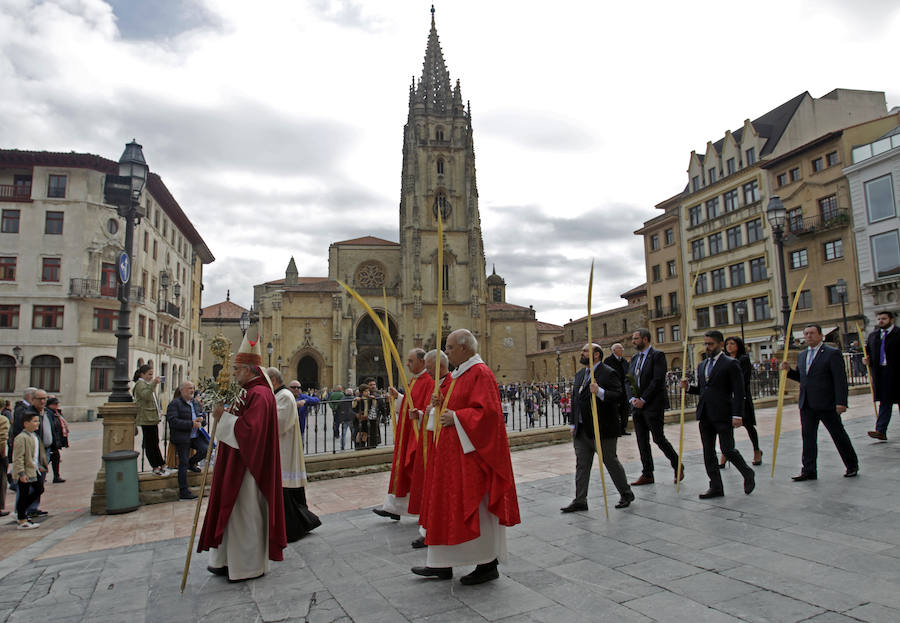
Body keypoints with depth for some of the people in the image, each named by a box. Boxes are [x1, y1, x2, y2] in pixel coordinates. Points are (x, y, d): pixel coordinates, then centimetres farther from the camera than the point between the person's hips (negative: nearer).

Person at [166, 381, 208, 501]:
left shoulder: (196, 403, 15)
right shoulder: (174, 403, -7)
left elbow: (202, 415, 25)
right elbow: (173, 421, -18)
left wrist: (200, 419, -1)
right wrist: (191, 424, -22)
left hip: (196, 436, 6)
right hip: (182, 438, -6)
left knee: (205, 449, -16)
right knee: (183, 464, -2)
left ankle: (192, 462, 17)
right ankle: (183, 492, 5)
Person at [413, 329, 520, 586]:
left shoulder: (480, 373, -15)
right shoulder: (457, 375, 14)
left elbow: (487, 411, -23)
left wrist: (455, 417, -20)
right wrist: (441, 404, 2)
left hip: (471, 452, -10)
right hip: (451, 453, 10)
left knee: (475, 506, -1)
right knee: (446, 504, 12)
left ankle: (488, 564, 14)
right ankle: (442, 564, 22)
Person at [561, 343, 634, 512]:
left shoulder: (608, 373, -10)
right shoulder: (579, 374, 14)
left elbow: (619, 396, -20)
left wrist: (599, 392, -34)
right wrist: (573, 424, 15)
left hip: (602, 429, -7)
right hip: (582, 430, 7)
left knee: (611, 462, 7)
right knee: (581, 465, 9)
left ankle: (626, 494, 27)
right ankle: (580, 500, 16)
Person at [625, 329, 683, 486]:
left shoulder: (657, 355, -7)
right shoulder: (634, 358, 15)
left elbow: (657, 380, -16)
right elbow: (628, 381, 12)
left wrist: (643, 400, -16)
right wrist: (632, 399, -5)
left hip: (653, 405, -7)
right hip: (637, 406, 7)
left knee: (659, 438, -4)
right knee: (642, 442, 8)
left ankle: (678, 467, 18)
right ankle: (647, 475, 16)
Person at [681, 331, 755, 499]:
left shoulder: (731, 364, -5)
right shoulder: (702, 365, 16)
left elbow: (738, 392, -9)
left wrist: (737, 415, -16)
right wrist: (689, 387, 3)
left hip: (723, 416, -7)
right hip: (705, 416, 7)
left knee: (728, 450, -3)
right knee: (708, 452, 7)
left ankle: (748, 474, 25)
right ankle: (716, 487, 16)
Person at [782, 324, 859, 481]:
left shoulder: (832, 353, -7)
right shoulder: (802, 355, 14)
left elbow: (840, 379, -12)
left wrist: (841, 402, -18)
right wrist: (789, 370, 2)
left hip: (826, 403, -6)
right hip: (806, 404, 6)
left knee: (838, 435, 9)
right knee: (807, 437, 6)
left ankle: (852, 466, 27)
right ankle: (809, 471, 11)